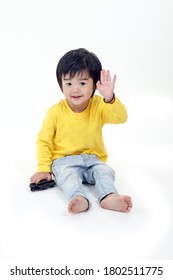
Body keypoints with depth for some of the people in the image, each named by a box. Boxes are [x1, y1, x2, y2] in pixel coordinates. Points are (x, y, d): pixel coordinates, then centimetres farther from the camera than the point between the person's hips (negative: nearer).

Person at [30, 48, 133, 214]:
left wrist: (110, 99, -41)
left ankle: (108, 197, -48)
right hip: (64, 161, -2)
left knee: (105, 171, -26)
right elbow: (43, 141, 0)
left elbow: (121, 118, -22)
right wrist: (44, 169, -9)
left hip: (93, 159, 2)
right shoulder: (55, 112, -8)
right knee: (68, 174, -32)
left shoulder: (98, 106, -6)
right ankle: (79, 199, -54)